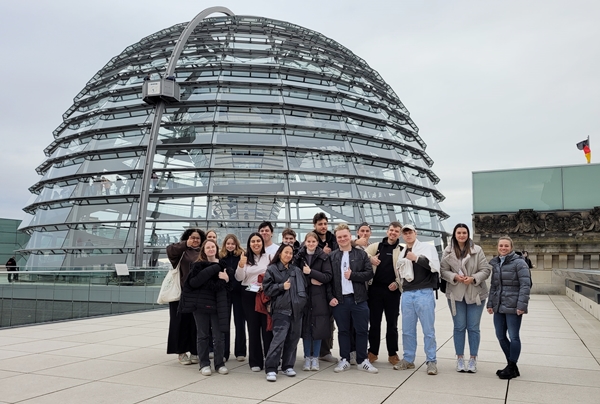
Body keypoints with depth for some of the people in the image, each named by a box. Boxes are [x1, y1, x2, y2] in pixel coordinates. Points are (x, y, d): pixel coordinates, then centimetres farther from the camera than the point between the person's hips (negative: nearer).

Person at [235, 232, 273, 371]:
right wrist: (241, 265, -19)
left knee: (267, 327, -2)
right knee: (253, 327, 7)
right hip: (249, 295, 1)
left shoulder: (268, 257, 1)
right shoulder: (245, 258, 4)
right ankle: (255, 362, 14)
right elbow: (239, 278, -3)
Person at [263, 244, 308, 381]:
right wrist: (281, 286, -13)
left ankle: (288, 366, 21)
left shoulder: (296, 270, 15)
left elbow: (304, 286, 16)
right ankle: (270, 369, -6)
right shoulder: (272, 269, 2)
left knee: (293, 338, 8)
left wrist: (302, 300, 2)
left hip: (296, 309, 5)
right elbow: (267, 288, -3)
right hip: (281, 309, -5)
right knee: (279, 338, -13)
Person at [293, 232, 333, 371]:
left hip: (319, 297, -1)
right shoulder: (299, 256, 6)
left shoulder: (323, 257, 1)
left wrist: (311, 272, -16)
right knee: (305, 327, 3)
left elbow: (328, 276, -8)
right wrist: (310, 281, -11)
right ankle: (307, 357, 16)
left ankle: (315, 357, 15)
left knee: (318, 327, 1)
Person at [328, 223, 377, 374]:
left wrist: (352, 275, -13)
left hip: (358, 299, 0)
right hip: (339, 300, 0)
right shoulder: (331, 256, 5)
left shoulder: (361, 254, 5)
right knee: (343, 331, 9)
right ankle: (344, 360, 21)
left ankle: (362, 360, 18)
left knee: (362, 330, 5)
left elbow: (369, 273, -1)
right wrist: (330, 297, -6)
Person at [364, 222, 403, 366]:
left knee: (392, 323, 8)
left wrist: (397, 283, -8)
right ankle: (373, 352, 20)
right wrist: (369, 258, -11)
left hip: (392, 290, -1)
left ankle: (392, 353, 20)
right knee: (374, 322, 8)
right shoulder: (376, 246, 9)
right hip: (375, 289, 1)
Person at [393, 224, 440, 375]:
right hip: (407, 294, 5)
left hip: (424, 293, -5)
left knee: (428, 330, 0)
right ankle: (408, 359, 19)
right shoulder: (402, 253, 18)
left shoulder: (427, 247, 1)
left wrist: (416, 258, -16)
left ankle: (431, 361, 9)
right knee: (407, 330, 9)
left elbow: (435, 266, -12)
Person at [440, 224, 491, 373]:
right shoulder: (448, 251, 0)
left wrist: (473, 278, -19)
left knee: (473, 327, 6)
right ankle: (460, 358, 20)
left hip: (475, 294, 0)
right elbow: (443, 270, 0)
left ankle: (473, 359, 18)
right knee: (459, 327, 8)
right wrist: (455, 277, -17)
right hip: (456, 294, 1)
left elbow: (485, 270, -4)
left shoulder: (477, 250, -3)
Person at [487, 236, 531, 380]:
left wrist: (521, 305, -19)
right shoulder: (495, 264, 12)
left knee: (513, 337, 2)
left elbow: (525, 285, -13)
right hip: (499, 307, 7)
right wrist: (490, 304, 14)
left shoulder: (518, 263, -8)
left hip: (513, 307, -7)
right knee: (500, 336, 11)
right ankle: (511, 365, 26)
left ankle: (512, 368, 14)